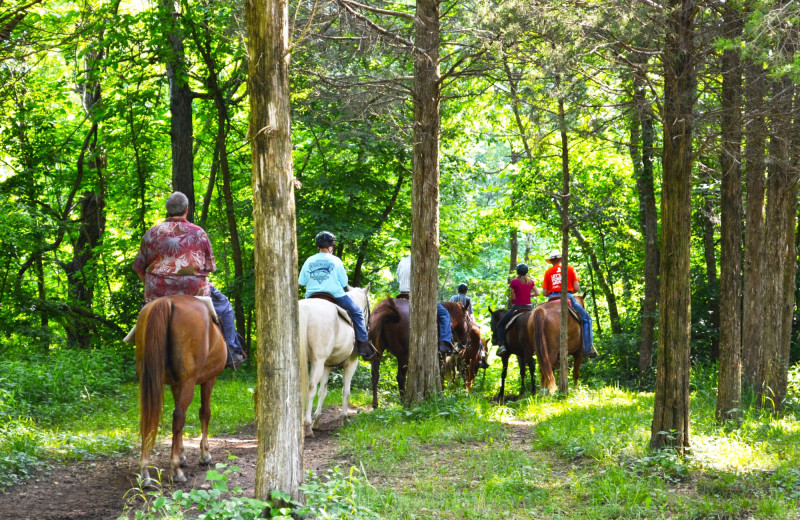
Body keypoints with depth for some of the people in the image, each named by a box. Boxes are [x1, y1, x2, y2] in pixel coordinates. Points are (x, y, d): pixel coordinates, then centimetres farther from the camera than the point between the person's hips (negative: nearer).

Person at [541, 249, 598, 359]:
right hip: (567, 298, -3)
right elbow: (577, 288, -1)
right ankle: (588, 349, -6)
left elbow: (545, 293, 5)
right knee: (586, 319, 6)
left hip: (552, 299, 3)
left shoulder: (548, 272, 11)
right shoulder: (569, 268, 6)